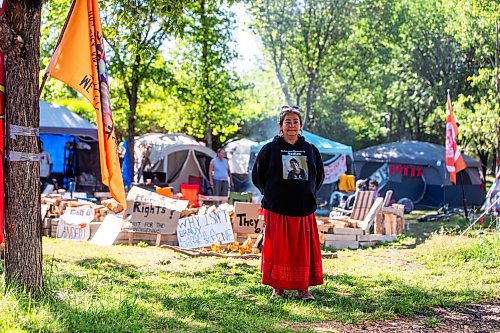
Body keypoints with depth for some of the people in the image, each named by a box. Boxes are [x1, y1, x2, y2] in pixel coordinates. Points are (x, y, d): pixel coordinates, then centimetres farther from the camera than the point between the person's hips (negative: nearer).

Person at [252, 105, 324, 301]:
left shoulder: (311, 150, 8)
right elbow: (257, 176, 8)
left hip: (304, 211, 2)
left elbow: (319, 176, 20)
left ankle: (303, 289, 11)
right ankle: (278, 288, 13)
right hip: (276, 211, -2)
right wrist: (271, 194, 6)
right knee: (278, 250, 1)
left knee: (304, 250, 2)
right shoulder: (270, 149, 1)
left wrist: (309, 195, 12)